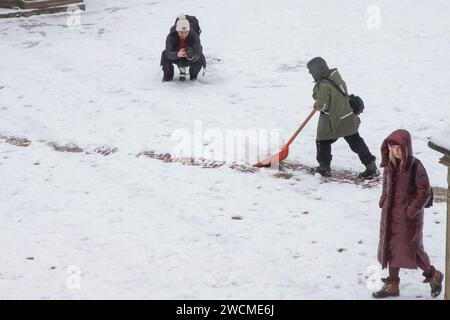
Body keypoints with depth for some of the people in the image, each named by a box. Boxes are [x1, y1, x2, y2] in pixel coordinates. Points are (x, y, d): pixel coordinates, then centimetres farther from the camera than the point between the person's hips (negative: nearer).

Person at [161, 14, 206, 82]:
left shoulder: (194, 36, -31)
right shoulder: (171, 37, -29)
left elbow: (197, 54, -39)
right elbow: (169, 53, -40)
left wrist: (192, 56, -63)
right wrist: (177, 54, -62)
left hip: (190, 59, -1)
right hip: (176, 58, 1)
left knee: (199, 58, -30)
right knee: (165, 55, -27)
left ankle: (193, 75, 5)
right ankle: (168, 75, 4)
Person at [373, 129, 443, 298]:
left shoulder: (415, 167, -18)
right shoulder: (389, 165, 1)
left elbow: (424, 192, -15)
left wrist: (412, 209, -17)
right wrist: (384, 201, 6)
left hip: (409, 217, -6)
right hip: (390, 215, 6)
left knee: (410, 249, 2)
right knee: (391, 248, 13)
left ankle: (433, 275, 26)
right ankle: (392, 284, 26)